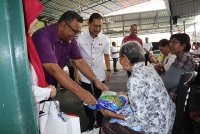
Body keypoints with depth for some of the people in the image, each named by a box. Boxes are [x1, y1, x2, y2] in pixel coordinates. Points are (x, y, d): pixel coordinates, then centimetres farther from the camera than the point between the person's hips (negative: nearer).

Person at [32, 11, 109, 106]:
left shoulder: (70, 40, -3)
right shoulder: (43, 36, -27)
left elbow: (80, 62, 0)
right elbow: (54, 69, -34)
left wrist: (95, 81, -12)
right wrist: (79, 91, -37)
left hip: (51, 87, 7)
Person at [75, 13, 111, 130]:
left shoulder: (105, 39, -4)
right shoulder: (80, 38, -12)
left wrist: (108, 70, 6)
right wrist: (76, 73, -5)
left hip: (100, 75, 2)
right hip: (84, 76, -1)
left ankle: (99, 121, 33)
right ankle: (91, 120, 34)